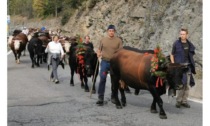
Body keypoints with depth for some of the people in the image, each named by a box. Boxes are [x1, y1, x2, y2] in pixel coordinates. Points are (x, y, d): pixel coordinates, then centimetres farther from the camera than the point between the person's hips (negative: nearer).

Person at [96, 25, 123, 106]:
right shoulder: (103, 40, 6)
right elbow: (99, 49, 15)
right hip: (104, 62, 0)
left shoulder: (118, 40, 0)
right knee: (102, 79, -6)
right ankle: (100, 98, -2)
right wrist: (98, 53, -5)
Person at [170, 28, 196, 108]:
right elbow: (172, 55, 2)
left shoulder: (189, 45, 9)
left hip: (188, 66, 4)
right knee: (182, 84, -7)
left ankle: (184, 101, 15)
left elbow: (191, 55, 17)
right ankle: (178, 101, 5)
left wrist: (192, 65, 9)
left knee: (187, 85, 5)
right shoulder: (176, 44, -2)